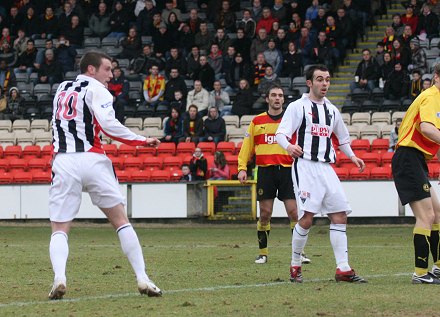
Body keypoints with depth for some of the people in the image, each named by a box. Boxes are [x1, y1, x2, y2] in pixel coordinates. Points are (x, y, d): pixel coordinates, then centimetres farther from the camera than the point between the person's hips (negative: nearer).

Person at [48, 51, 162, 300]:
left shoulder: (62, 89, 20)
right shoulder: (96, 89, 1)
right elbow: (108, 124, -14)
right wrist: (142, 141, -8)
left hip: (63, 163, 4)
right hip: (92, 159, -3)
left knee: (60, 229, 4)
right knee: (121, 221, 6)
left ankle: (59, 277, -21)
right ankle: (143, 278, 1)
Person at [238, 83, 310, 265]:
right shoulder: (257, 122, 9)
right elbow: (246, 146, 11)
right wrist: (242, 168, 1)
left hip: (287, 170, 0)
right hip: (265, 171, 0)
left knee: (294, 212, -5)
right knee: (265, 214, 0)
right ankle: (263, 253, 10)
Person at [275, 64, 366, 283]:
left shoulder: (331, 110, 19)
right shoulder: (297, 107, 0)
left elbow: (342, 138, 31)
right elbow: (281, 133, -8)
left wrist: (352, 157, 16)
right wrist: (289, 146, -29)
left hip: (326, 168, 6)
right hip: (305, 166, -6)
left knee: (340, 215, -1)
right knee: (307, 217, -14)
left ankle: (343, 269, -1)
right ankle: (295, 266, 1)